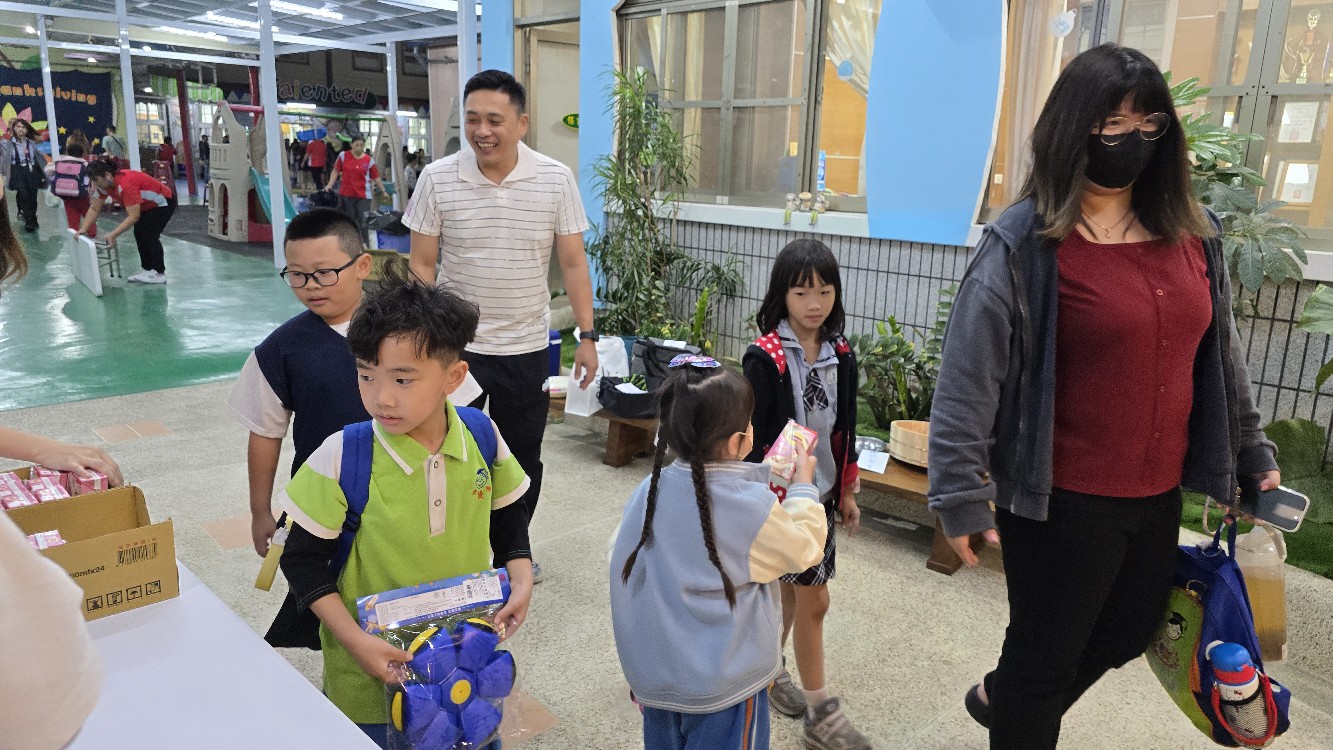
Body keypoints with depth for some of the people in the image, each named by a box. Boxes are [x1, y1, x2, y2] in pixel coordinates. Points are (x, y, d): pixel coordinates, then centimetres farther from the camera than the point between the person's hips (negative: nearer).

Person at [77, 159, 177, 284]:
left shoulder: (125, 184, -36)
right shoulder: (103, 184, -9)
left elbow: (133, 216, -36)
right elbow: (94, 209, 0)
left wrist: (113, 235, -36)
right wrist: (84, 228, -10)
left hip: (163, 201, -9)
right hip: (148, 205, 9)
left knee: (150, 235, -15)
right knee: (139, 233, 4)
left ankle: (159, 274, -10)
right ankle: (148, 270, 12)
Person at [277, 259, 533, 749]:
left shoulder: (481, 437, -10)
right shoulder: (342, 458, -20)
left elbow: (507, 517, 7)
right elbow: (303, 560, -11)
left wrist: (520, 578, -8)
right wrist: (354, 642, -17)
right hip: (372, 673, -3)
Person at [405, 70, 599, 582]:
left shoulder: (556, 179, -5)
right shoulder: (437, 179, -6)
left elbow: (573, 262, -2)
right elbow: (422, 265, -2)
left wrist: (587, 336, -5)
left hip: (527, 348, 1)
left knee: (522, 459, 15)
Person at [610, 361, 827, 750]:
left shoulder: (649, 492, -9)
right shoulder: (753, 509, -23)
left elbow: (623, 565, 3)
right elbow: (806, 548, -5)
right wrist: (804, 484, 8)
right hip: (723, 685, -4)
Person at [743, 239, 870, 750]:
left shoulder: (841, 354, 3)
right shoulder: (764, 357, -16)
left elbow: (845, 428, 11)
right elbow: (750, 436, -14)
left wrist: (847, 490, 14)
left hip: (822, 492, 6)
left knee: (792, 591, 17)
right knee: (813, 599, -1)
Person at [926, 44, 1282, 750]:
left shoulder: (1193, 235, 5)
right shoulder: (1022, 243, -15)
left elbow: (1221, 355, 16)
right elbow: (967, 379, -17)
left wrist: (1251, 450, 21)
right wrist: (961, 494, -18)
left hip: (1158, 493, 7)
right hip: (1060, 500, -7)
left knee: (1127, 633, 26)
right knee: (1047, 654, 11)